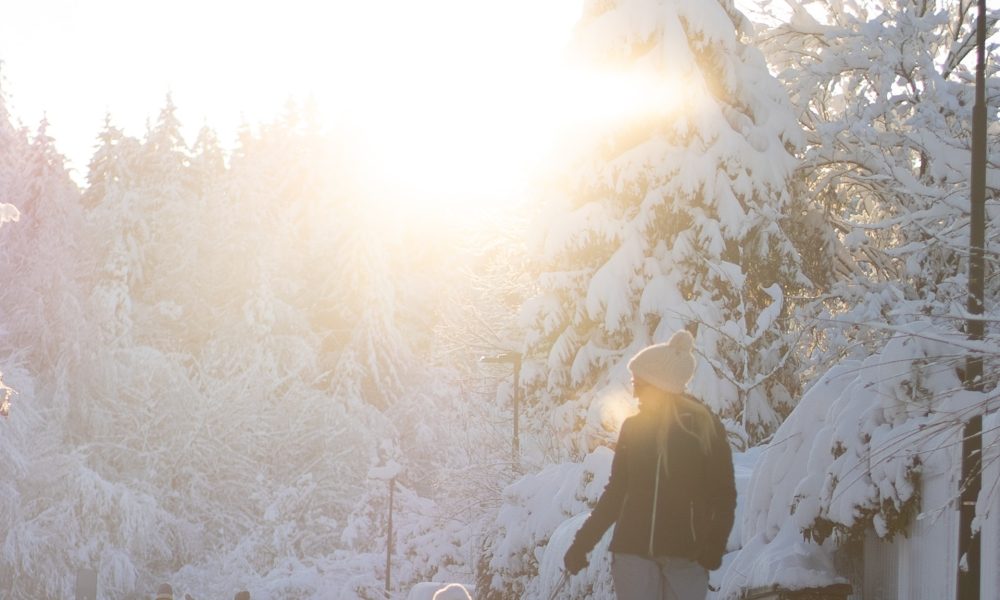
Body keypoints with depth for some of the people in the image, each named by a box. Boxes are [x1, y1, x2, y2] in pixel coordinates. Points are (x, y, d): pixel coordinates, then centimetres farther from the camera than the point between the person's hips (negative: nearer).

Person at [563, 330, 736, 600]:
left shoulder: (704, 426, -2)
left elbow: (723, 494, -2)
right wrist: (582, 543, 12)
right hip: (633, 551, 3)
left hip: (686, 555, -3)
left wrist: (714, 547, -16)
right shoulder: (633, 427, 7)